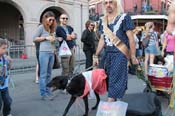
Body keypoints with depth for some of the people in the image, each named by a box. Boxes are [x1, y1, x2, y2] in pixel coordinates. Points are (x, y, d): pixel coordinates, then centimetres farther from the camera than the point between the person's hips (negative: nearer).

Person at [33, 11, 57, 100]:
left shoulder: (52, 28, 17)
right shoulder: (41, 27, -1)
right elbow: (35, 38, -3)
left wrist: (54, 39, 7)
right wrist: (45, 37, -10)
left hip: (52, 53, 7)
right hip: (44, 53, -6)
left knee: (49, 74, 10)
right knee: (43, 74, -3)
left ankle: (48, 92, 17)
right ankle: (43, 94, 2)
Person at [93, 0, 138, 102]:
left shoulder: (124, 17, -6)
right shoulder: (103, 20, 12)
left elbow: (131, 38, -7)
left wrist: (133, 56, -9)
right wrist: (96, 56, 14)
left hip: (120, 53, -6)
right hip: (108, 54, 7)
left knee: (115, 80, -8)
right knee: (110, 79, 11)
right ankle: (114, 102, 24)